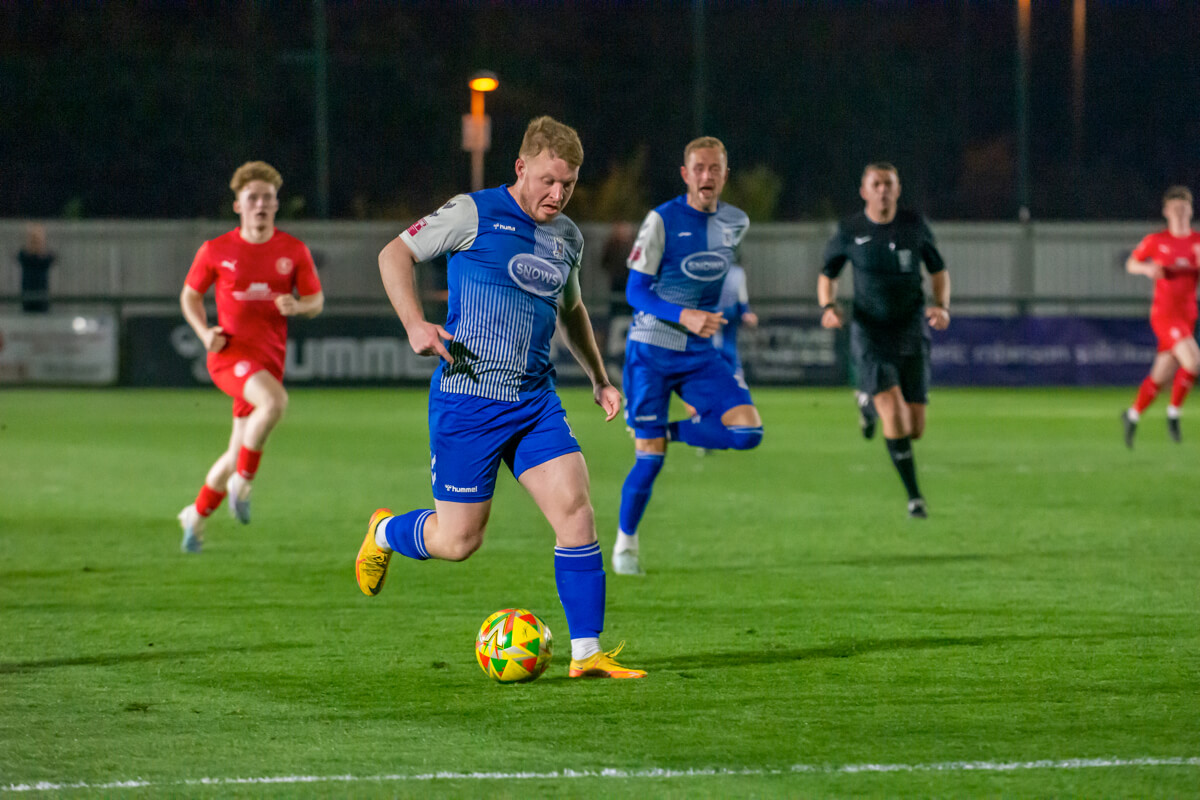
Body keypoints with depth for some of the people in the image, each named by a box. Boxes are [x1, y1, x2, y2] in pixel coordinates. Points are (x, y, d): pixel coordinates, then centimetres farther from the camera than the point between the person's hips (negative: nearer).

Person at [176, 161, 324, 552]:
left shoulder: (294, 251, 5)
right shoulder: (216, 251, 1)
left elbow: (316, 301, 11)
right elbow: (190, 295, 12)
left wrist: (298, 306, -13)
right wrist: (205, 333, -6)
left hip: (269, 356, 4)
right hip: (230, 352, -4)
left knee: (238, 456, 7)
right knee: (275, 401, -34)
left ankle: (196, 515, 30)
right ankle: (242, 483, -16)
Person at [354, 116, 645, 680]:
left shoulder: (567, 238, 13)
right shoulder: (475, 214, -6)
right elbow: (395, 254, -1)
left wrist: (598, 378, 23)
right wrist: (415, 323, -15)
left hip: (536, 400, 5)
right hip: (466, 400, -5)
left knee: (574, 508, -11)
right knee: (458, 541, -1)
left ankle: (587, 653, -7)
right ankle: (385, 533, 33)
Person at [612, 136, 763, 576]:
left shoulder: (736, 222, 4)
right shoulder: (662, 220, -11)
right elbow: (635, 291, -12)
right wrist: (684, 317, -25)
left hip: (700, 353, 4)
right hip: (651, 351, -4)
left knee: (748, 431, -15)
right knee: (650, 456, -6)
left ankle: (670, 431, 9)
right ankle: (625, 543, 15)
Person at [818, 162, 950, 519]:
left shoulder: (915, 225, 0)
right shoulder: (849, 231, -3)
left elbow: (938, 270, 12)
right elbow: (827, 274, 11)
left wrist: (942, 306, -7)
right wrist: (828, 306, -9)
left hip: (911, 334, 2)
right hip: (870, 334, -2)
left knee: (914, 428, 1)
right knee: (894, 415, -21)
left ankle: (870, 401, 35)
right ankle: (914, 495, -9)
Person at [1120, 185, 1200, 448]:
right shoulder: (1156, 241, -1)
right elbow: (1131, 264, 11)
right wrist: (1147, 268, -10)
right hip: (1164, 312, -4)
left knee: (1161, 377, 10)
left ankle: (1132, 415, 31)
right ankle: (1173, 413, -3)